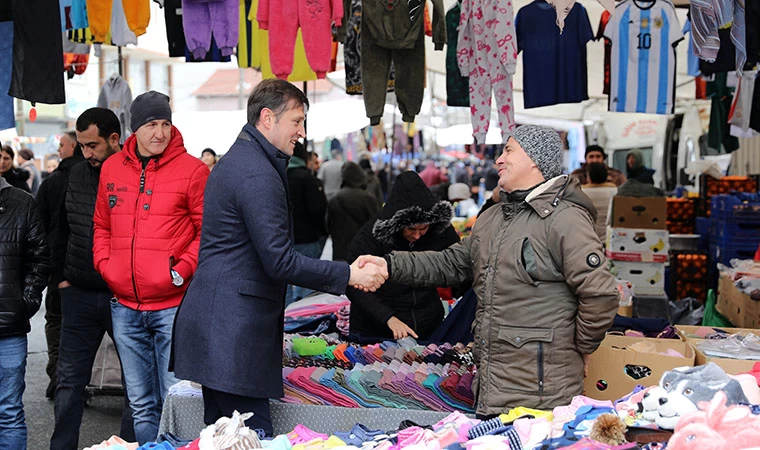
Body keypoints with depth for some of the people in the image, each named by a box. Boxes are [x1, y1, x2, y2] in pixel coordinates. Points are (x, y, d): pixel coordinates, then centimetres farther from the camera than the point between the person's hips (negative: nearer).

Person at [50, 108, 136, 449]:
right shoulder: (76, 173, 7)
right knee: (69, 379, 10)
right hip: (79, 294, 5)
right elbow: (62, 229, 18)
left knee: (135, 381, 6)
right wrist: (59, 275, 13)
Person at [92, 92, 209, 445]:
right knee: (141, 404, 14)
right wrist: (104, 264, 5)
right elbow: (102, 226, 20)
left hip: (173, 306, -4)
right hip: (125, 307, 5)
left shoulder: (192, 169, -5)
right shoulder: (112, 168, 10)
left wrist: (183, 270, -13)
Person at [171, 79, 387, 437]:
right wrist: (348, 275, -14)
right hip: (233, 332, -11)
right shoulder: (258, 175, -16)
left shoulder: (236, 160, 19)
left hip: (215, 325, 11)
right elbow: (280, 261, -19)